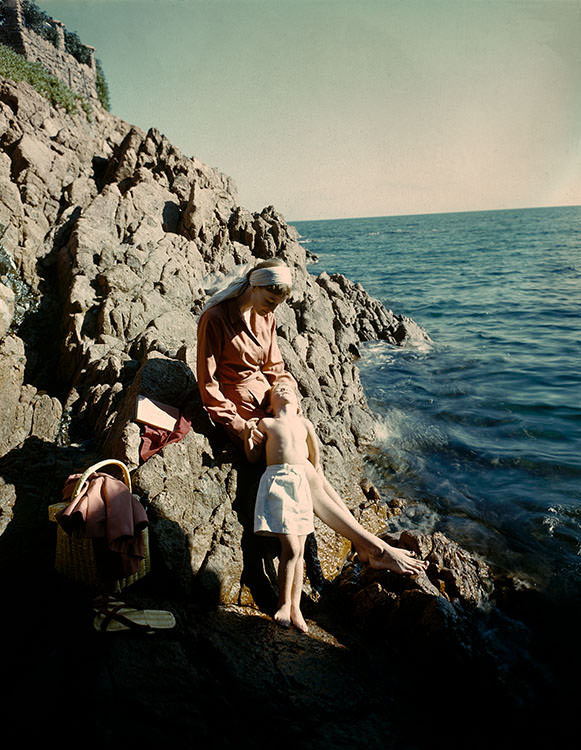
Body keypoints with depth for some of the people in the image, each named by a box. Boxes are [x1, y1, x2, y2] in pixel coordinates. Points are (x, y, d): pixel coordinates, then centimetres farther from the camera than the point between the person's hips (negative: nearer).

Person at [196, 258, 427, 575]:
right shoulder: (215, 319, -13)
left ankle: (366, 548, -11)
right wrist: (239, 424, -17)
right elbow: (208, 383, -12)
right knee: (304, 475, -16)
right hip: (238, 409, -6)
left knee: (312, 470, -12)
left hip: (268, 403, 7)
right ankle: (375, 548, -13)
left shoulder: (266, 319, 8)